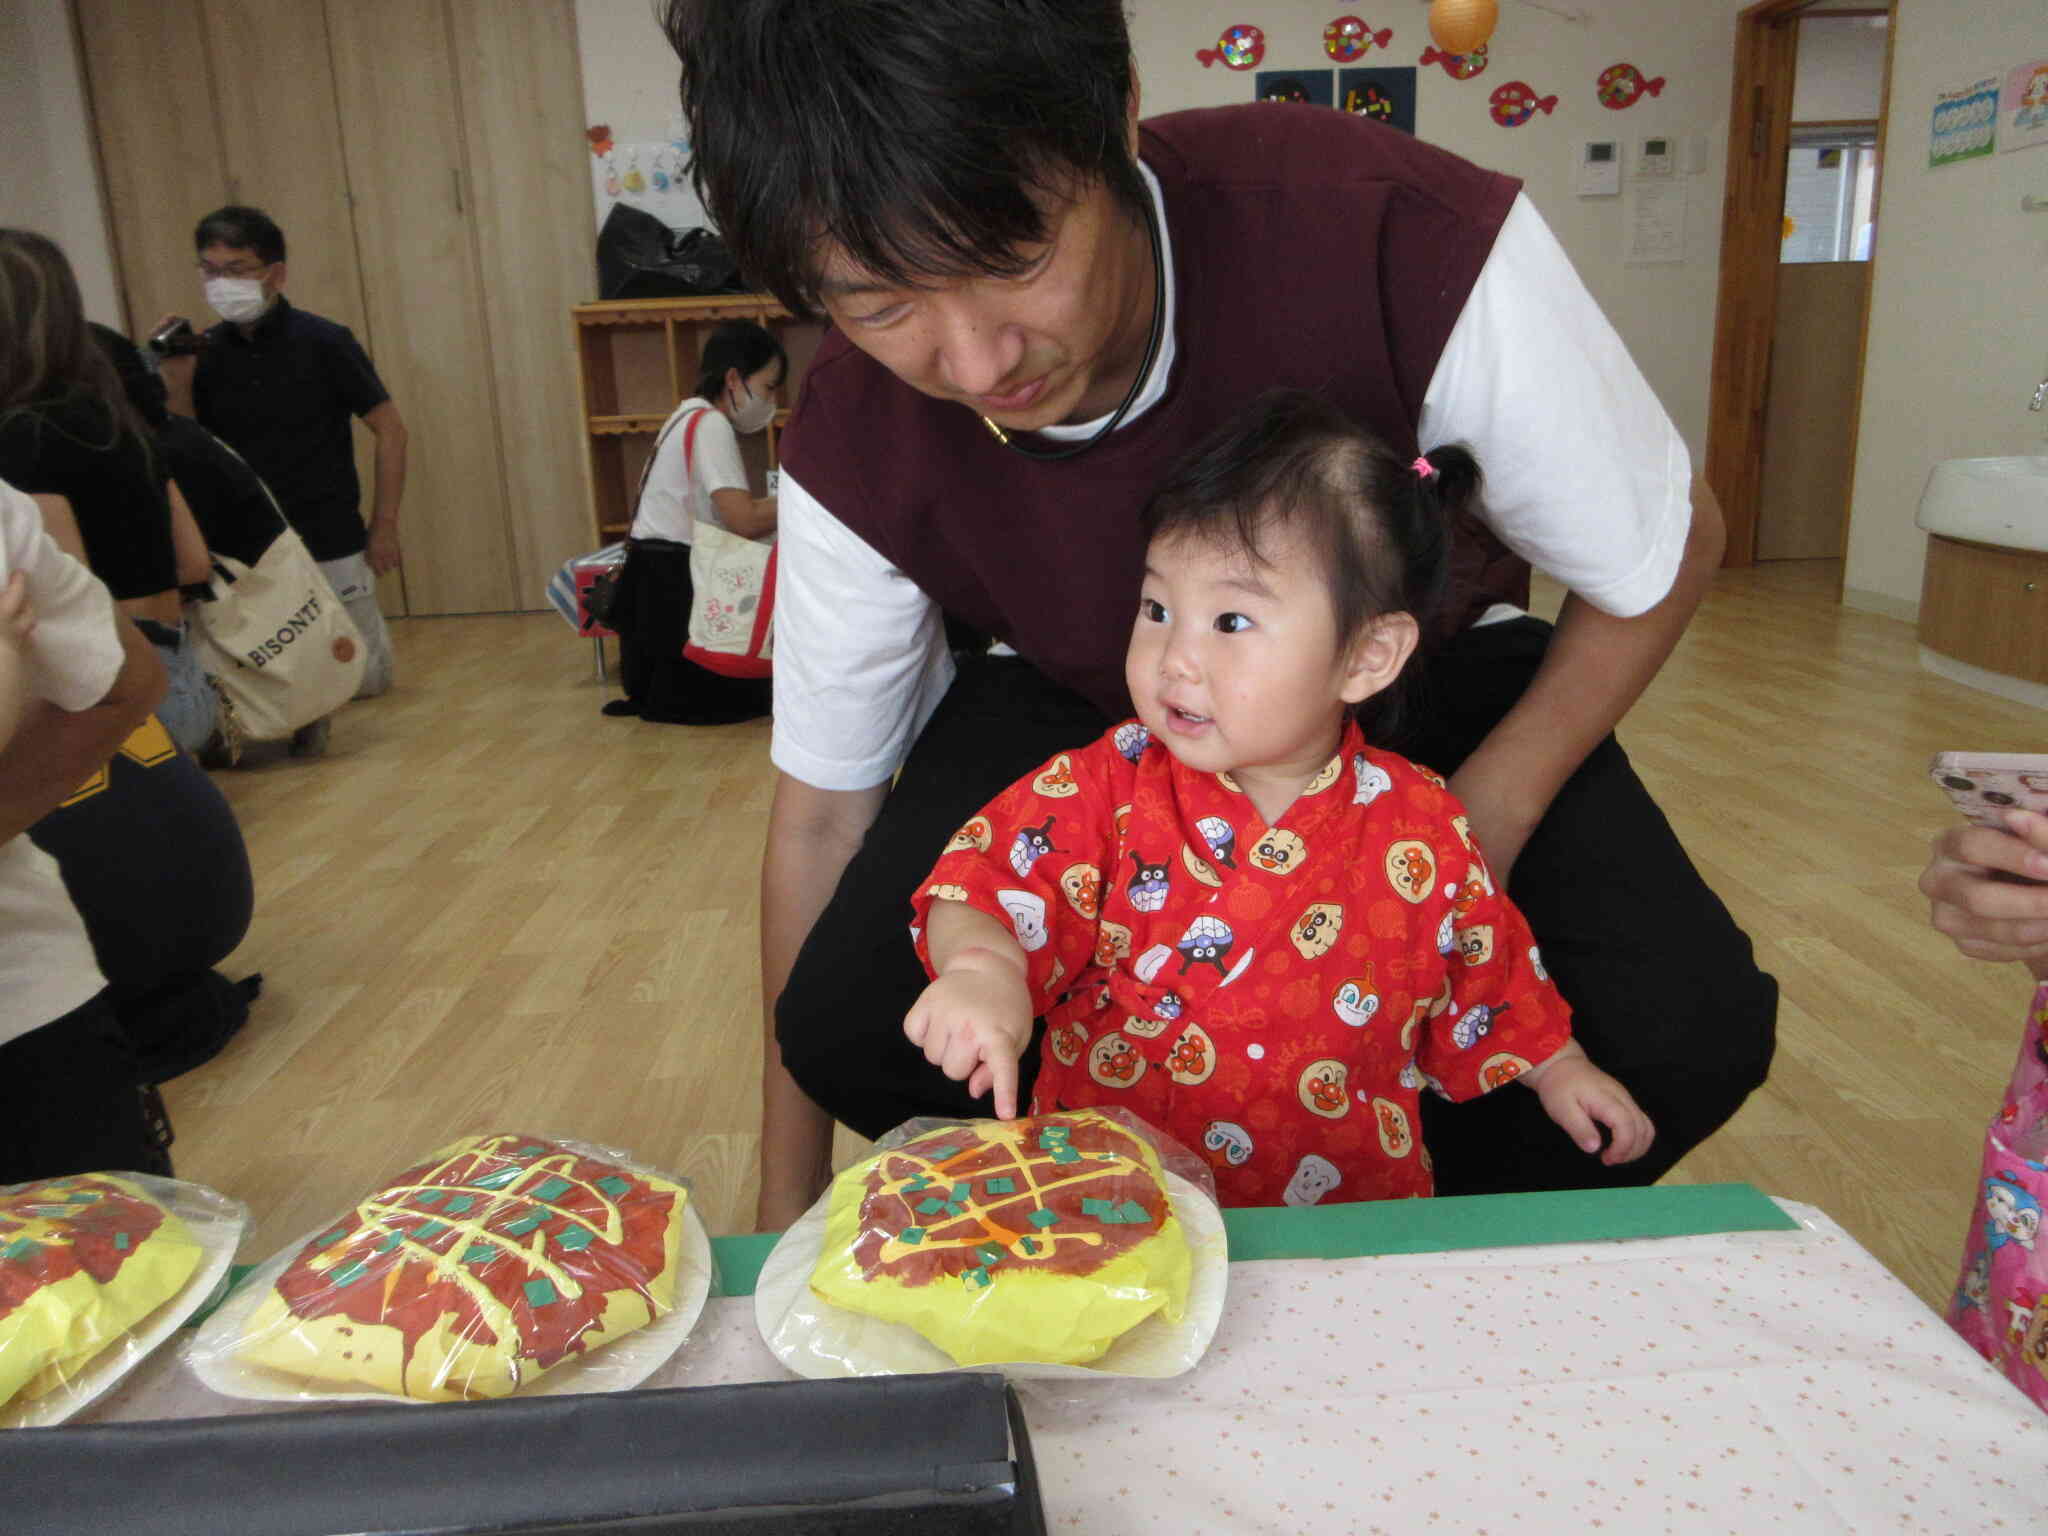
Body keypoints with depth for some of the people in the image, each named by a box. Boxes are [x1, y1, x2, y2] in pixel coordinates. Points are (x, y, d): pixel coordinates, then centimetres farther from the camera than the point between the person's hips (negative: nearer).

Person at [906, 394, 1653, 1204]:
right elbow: (990, 881, -18)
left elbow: (1488, 968, 16)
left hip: (1354, 1207, 1)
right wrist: (983, 965, -37)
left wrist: (1558, 1069, 19)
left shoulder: (1420, 826, -2)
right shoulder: (1109, 788, -6)